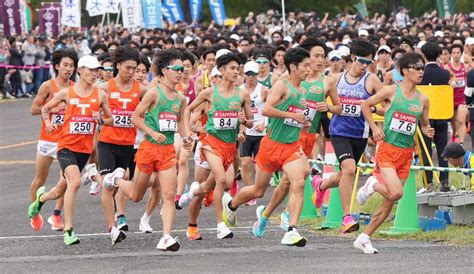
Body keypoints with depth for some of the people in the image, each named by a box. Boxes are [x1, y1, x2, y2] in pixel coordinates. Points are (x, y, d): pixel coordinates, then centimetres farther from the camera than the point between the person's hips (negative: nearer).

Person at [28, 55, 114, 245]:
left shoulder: (100, 95, 3)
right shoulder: (67, 93, -1)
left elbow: (111, 120, 11)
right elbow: (45, 109, 13)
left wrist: (101, 120, -11)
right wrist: (48, 122, -6)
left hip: (85, 149, 4)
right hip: (66, 146, -4)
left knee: (63, 190, 14)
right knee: (74, 182, -25)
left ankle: (42, 197, 51)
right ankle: (68, 230, -20)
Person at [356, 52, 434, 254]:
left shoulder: (423, 100, 6)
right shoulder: (392, 91, -5)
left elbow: (424, 125, 18)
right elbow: (366, 105, 5)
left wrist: (428, 131, -4)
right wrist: (374, 128, -5)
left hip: (406, 153, 5)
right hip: (388, 149, -5)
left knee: (389, 203, 5)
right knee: (396, 193, -23)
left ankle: (364, 238, 17)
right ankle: (373, 185, 9)